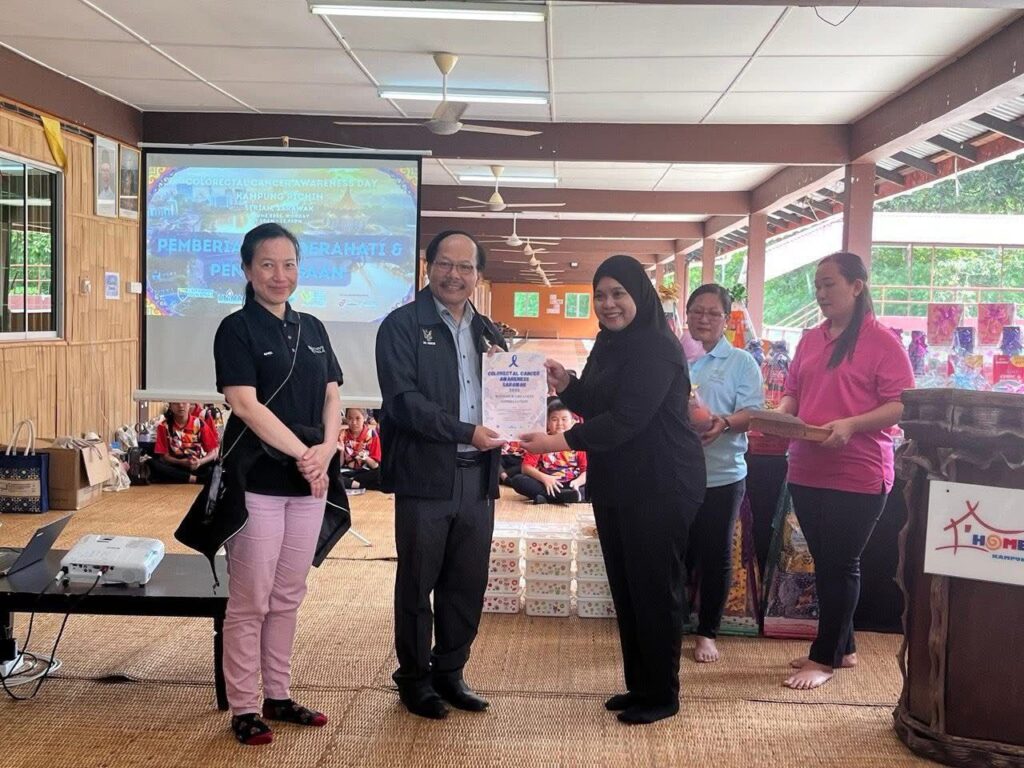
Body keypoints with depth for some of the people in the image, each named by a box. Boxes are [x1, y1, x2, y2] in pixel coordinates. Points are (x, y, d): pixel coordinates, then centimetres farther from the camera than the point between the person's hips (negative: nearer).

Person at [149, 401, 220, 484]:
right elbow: (163, 456, -3)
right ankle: (194, 478, -35)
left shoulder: (199, 424, 0)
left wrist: (200, 462, -22)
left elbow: (213, 452, -1)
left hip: (197, 466, -1)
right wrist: (181, 462, -22)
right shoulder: (164, 426, -1)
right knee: (153, 464, -32)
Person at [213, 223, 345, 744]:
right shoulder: (237, 329, -5)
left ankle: (278, 697, 24)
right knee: (250, 601, 0)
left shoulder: (312, 329, 12)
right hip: (258, 481, -6)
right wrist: (303, 453, -18)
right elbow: (246, 405, -15)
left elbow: (332, 397, 10)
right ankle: (244, 708, 11)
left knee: (287, 598, 13)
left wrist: (327, 450, -9)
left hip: (309, 482, 6)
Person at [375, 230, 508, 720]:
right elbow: (404, 400, -14)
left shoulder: (487, 332, 15)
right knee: (418, 583, 7)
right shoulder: (402, 325, -4)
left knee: (468, 584, 12)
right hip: (426, 475, -5)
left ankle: (449, 672, 28)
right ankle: (414, 678, 22)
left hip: (478, 477, 5)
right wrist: (465, 432, -19)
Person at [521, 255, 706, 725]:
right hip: (614, 486, 9)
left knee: (655, 589, 1)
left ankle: (662, 695, 15)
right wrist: (565, 384, 0)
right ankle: (638, 685, 26)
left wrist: (562, 442, -28)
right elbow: (595, 406, 18)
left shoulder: (657, 347, -16)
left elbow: (626, 418, -24)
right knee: (624, 587, 13)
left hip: (661, 487, -9)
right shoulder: (609, 344, 12)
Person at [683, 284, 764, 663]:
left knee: (715, 556, 5)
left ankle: (707, 633, 18)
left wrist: (725, 423, -28)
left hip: (721, 475, -2)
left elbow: (753, 413, -9)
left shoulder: (742, 362, 2)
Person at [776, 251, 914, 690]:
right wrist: (781, 416, -4)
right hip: (807, 471, 7)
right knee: (825, 563, 15)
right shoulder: (810, 340, 12)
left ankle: (825, 658, 12)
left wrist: (851, 425, -25)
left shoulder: (882, 341, -9)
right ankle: (842, 647, 29)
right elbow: (793, 391, 17)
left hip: (858, 476, -7)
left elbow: (902, 405, -13)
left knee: (840, 566, 2)